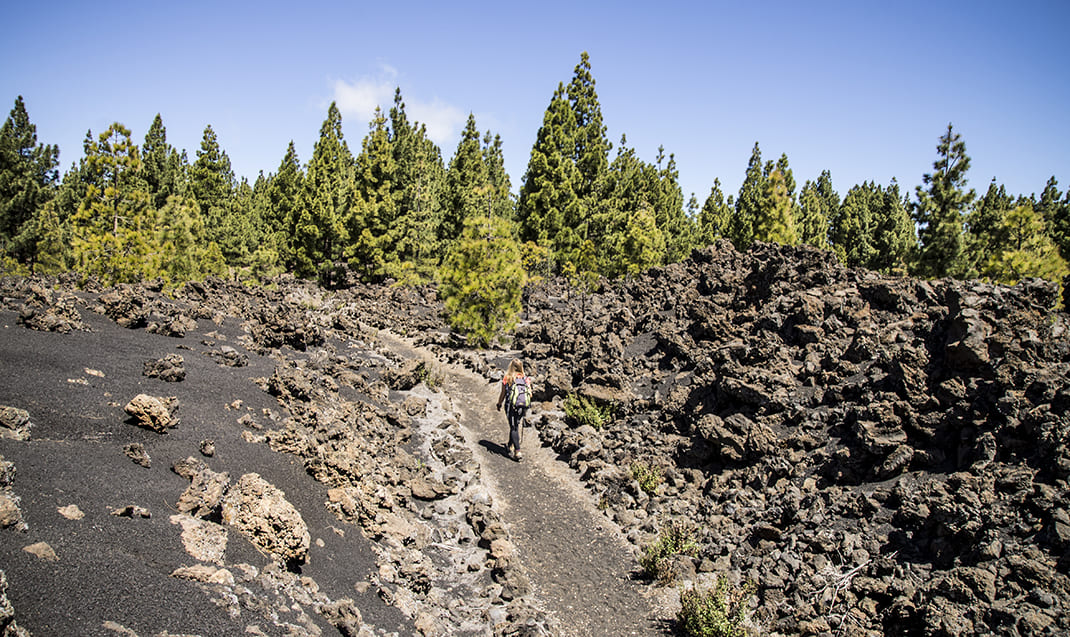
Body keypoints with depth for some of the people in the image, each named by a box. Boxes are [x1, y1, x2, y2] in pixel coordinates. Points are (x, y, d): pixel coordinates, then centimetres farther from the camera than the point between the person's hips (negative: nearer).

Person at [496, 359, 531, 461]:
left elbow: (503, 393, -2)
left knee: (513, 428, -1)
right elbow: (529, 394, 3)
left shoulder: (507, 378, -5)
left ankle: (517, 452, -12)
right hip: (523, 407, 3)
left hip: (511, 406, -3)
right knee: (516, 426, 21)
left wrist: (499, 404, 12)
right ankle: (511, 445, 40)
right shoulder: (525, 379, 1)